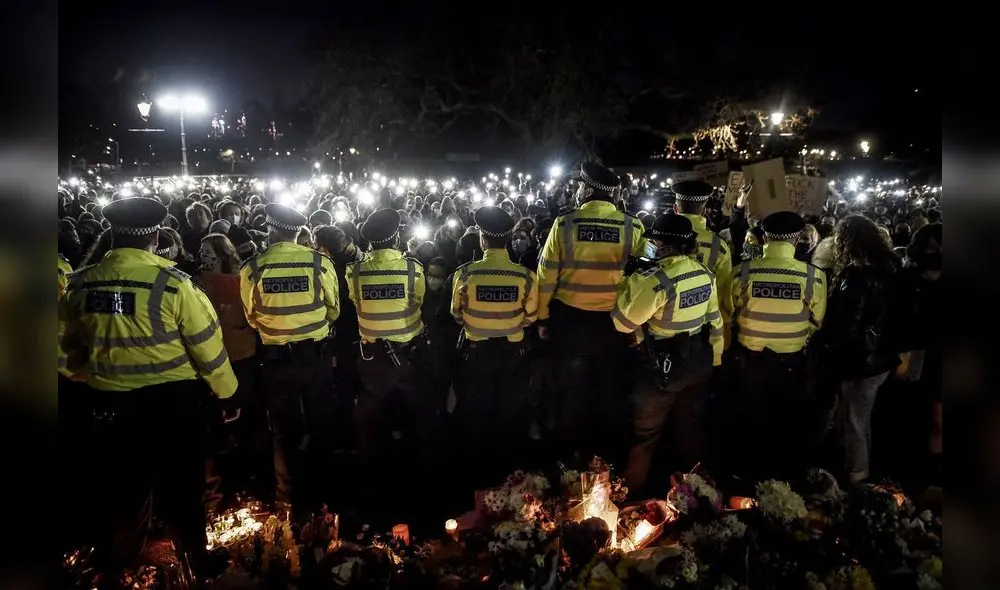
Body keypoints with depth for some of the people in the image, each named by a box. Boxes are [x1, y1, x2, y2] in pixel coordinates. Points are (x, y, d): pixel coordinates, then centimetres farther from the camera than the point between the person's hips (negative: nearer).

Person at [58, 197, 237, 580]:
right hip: (172, 400, -3)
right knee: (180, 486, 15)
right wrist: (227, 394, 1)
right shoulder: (172, 283, -17)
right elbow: (207, 346, -12)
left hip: (106, 401, 3)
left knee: (118, 486, 21)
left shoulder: (79, 285, -4)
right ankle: (195, 556, 30)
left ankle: (117, 555, 38)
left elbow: (70, 347, 10)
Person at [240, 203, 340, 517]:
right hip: (315, 355, 1)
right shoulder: (320, 262, -13)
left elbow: (252, 318, 0)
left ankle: (294, 497, 27)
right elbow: (333, 310, 1)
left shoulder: (252, 268, -14)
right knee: (320, 423, 20)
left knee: (286, 430, 16)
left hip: (275, 358, -1)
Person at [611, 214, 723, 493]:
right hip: (698, 360, 7)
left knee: (646, 430, 11)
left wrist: (632, 283, -9)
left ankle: (631, 488, 26)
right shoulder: (705, 273, -2)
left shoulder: (657, 279, -27)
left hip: (665, 365, -7)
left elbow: (622, 320, -21)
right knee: (689, 423, 23)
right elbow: (714, 320, 8)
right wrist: (714, 358, 19)